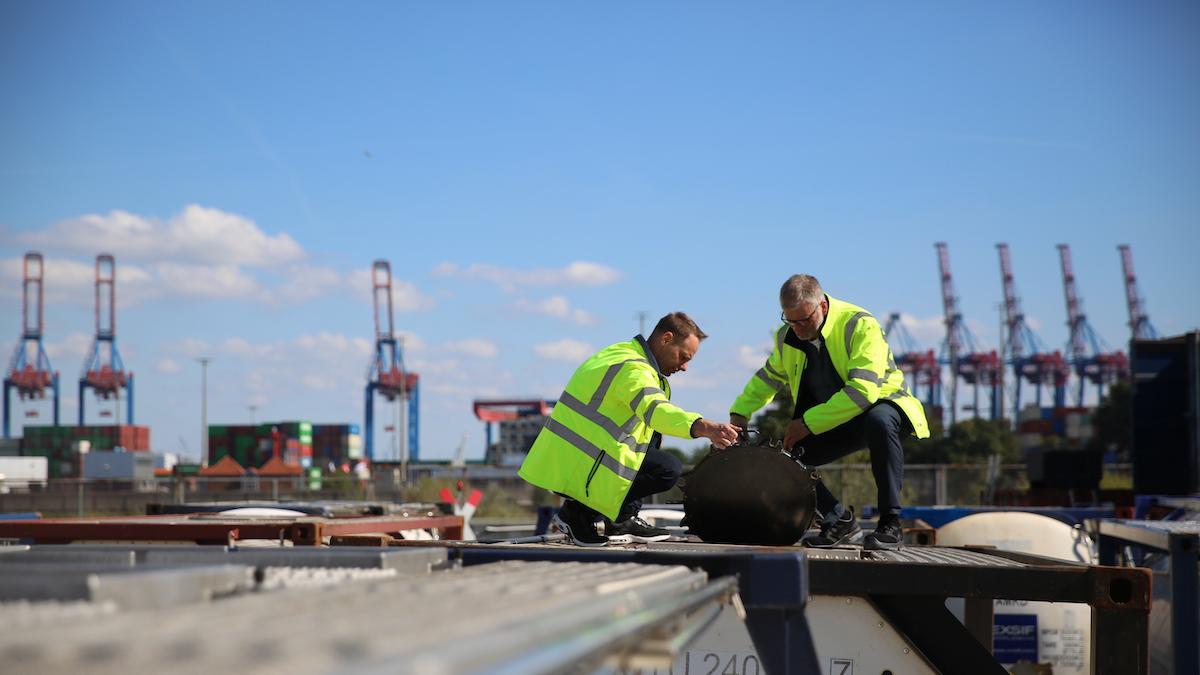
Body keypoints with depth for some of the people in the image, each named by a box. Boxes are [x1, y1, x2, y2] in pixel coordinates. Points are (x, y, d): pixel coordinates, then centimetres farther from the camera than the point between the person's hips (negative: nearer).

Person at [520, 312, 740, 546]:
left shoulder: (618, 352, 16)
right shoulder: (634, 369, -18)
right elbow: (655, 409, -37)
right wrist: (703, 427, -50)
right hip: (580, 465, -10)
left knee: (652, 435, 20)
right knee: (669, 470, -11)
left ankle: (622, 521, 17)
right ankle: (580, 512, -7)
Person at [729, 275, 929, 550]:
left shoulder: (860, 325, -23)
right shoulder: (787, 336, -1)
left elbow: (863, 390, -32)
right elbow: (769, 377, 18)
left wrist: (809, 423, -31)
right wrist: (739, 412, 1)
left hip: (881, 402, -6)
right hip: (835, 423, 7)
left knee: (878, 422, -42)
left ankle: (891, 525, -31)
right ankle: (840, 522, 7)